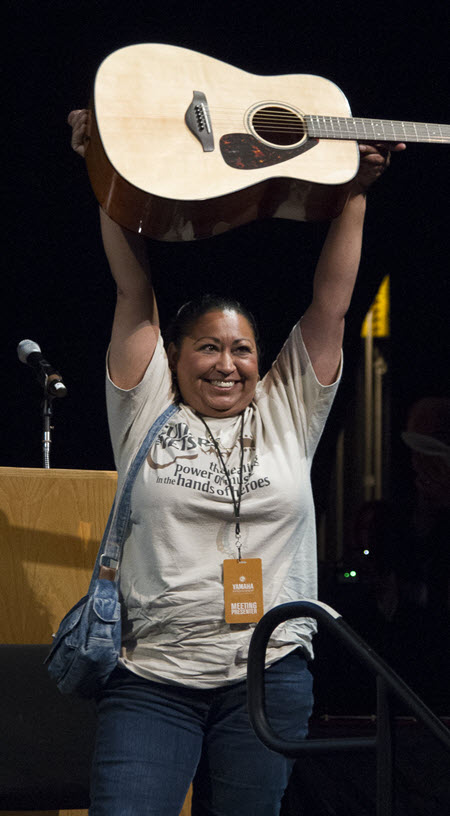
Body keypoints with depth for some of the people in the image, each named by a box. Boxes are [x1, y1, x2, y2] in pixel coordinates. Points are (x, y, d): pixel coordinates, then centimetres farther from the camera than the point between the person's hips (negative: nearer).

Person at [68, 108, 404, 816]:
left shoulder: (287, 414, 11)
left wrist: (355, 191, 6)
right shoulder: (147, 411, 7)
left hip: (268, 676, 2)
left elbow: (331, 303, 8)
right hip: (152, 677, -1)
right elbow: (136, 292, 3)